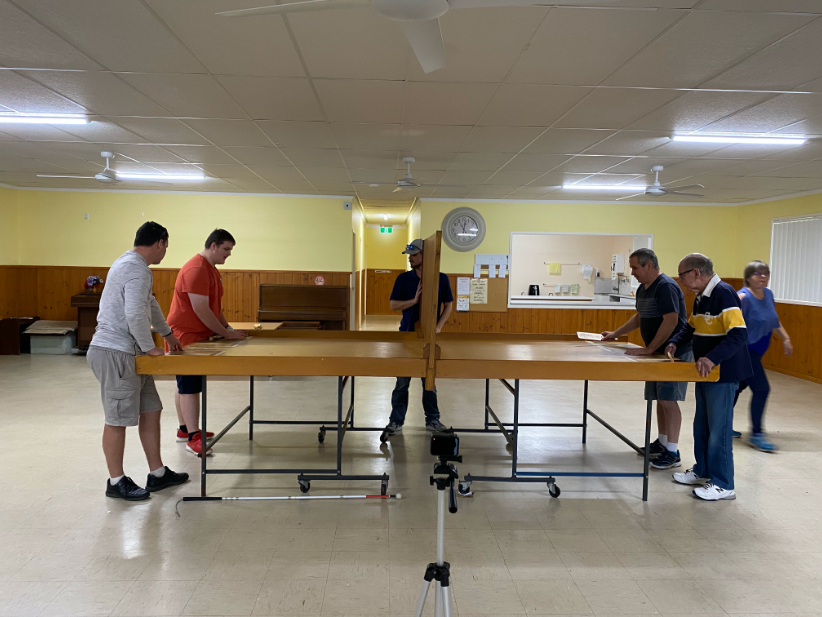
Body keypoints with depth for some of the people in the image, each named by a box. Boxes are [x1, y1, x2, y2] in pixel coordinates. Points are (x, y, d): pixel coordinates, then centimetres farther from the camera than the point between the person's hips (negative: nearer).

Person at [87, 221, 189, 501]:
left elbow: (149, 303, 30)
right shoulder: (137, 269, -17)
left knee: (150, 411, 12)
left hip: (128, 354, 11)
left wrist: (166, 332, 39)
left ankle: (157, 474, 21)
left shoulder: (129, 263, 17)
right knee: (118, 420, 1)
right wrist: (149, 347, -15)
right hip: (115, 354, -11)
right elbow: (135, 314, -27)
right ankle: (116, 482, 14)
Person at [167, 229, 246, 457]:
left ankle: (185, 429, 25)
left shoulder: (211, 269, 13)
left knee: (186, 384, 16)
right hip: (185, 335, -10)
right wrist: (226, 334, -18)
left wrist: (227, 327, 8)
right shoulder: (196, 269, -21)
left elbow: (214, 305, 19)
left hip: (197, 335, 10)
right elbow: (201, 310, -24)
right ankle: (193, 438, -7)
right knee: (190, 386, -9)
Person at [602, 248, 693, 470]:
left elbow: (671, 320, -25)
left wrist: (649, 348, -23)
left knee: (668, 399, -9)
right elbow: (640, 317, 25)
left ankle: (672, 453, -3)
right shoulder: (643, 288, 11)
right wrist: (615, 334, 23)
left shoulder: (666, 286, -18)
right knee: (659, 398, 13)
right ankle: (662, 442, 25)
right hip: (658, 352, 9)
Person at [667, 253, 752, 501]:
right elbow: (691, 327, 23)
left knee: (718, 430, -1)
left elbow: (739, 334, -28)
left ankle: (722, 485, 10)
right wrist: (675, 342, 5)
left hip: (723, 374, -9)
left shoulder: (724, 294, -20)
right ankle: (703, 471, 33)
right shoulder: (700, 297, 9)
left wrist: (712, 358, -37)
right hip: (705, 373, 9)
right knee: (701, 426, 18)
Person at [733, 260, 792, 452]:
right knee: (761, 389, -12)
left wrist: (785, 339, 17)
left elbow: (774, 321, 21)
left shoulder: (768, 294, 7)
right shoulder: (743, 297, -19)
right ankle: (756, 435, -4)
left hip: (754, 351, 9)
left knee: (739, 386, 15)